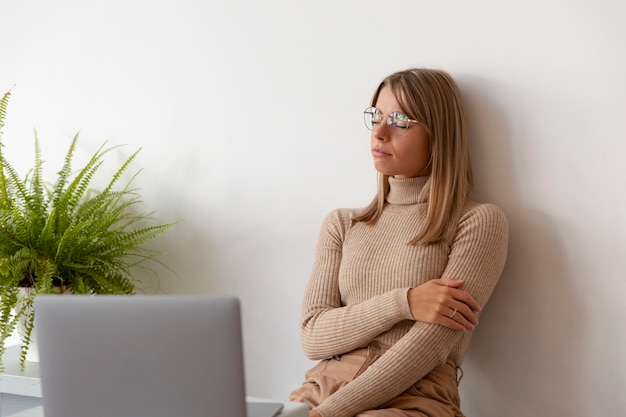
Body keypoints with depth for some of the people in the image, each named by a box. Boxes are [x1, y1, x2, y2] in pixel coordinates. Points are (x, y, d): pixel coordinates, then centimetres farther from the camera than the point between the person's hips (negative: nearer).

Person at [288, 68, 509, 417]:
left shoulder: (478, 222, 1)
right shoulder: (342, 224, 16)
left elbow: (430, 346, -9)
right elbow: (313, 337, 6)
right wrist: (401, 304, -9)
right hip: (322, 387, 4)